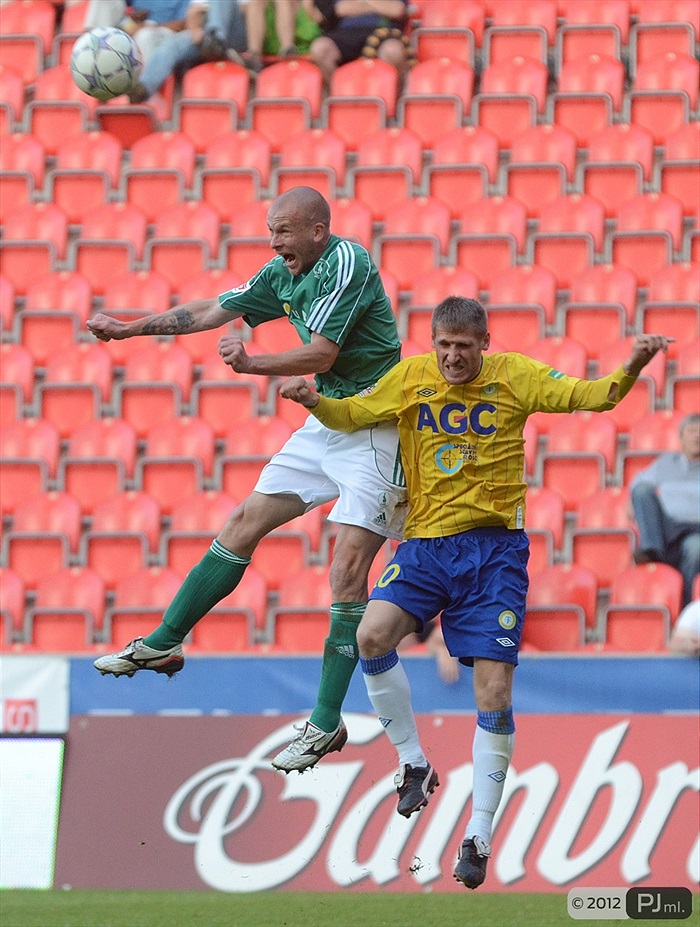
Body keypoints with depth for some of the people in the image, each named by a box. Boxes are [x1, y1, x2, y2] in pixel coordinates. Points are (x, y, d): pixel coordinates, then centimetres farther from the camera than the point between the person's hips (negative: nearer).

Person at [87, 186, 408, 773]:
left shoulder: (347, 264, -18)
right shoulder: (284, 274, 8)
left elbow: (320, 354, -25)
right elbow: (213, 312, 19)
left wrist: (252, 364, -31)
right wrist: (132, 328, 20)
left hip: (375, 427, -9)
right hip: (327, 420, 9)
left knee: (348, 571, -13)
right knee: (246, 522, 9)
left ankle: (327, 724, -9)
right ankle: (163, 645, 19)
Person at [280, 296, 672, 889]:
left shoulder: (513, 377, -3)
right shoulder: (410, 378, 3)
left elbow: (589, 395, -8)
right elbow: (352, 415, 13)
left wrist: (631, 369, -27)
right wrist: (315, 401, -8)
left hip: (494, 548, -2)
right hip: (425, 545, 2)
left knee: (495, 692, -7)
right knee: (373, 635, -24)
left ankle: (479, 835, 3)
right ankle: (414, 763, -2)